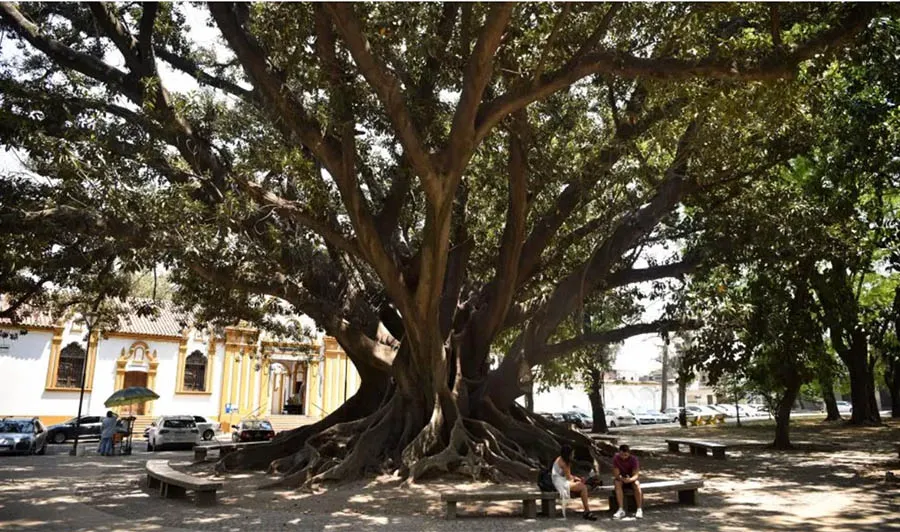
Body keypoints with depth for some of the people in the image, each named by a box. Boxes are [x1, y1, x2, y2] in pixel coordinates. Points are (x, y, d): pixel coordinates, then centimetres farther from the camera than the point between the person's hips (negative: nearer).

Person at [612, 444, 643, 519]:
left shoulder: (633, 459, -20)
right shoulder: (616, 458, -18)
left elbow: (636, 475, -24)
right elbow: (616, 474, -16)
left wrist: (630, 479, -46)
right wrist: (620, 478, -39)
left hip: (632, 478, -1)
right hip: (621, 478, 1)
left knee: (637, 484, -34)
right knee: (617, 484, -33)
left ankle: (639, 509, -28)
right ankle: (621, 510, -37)